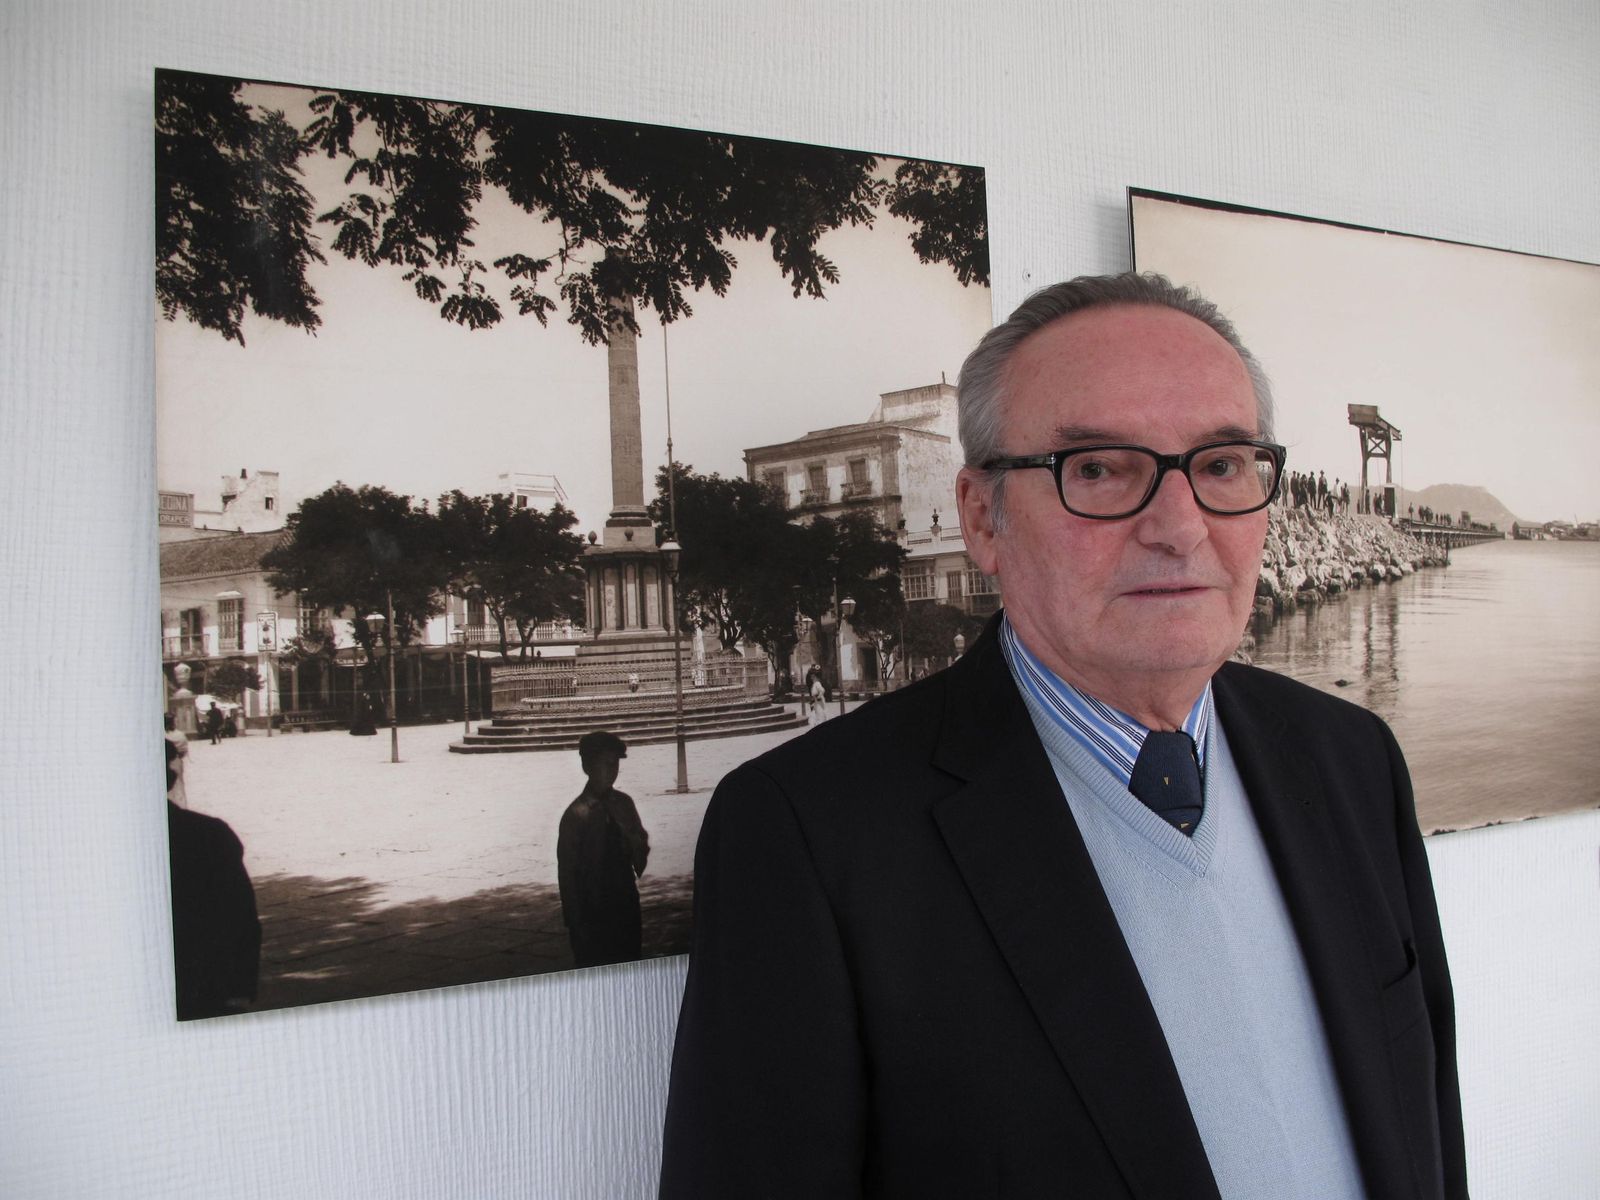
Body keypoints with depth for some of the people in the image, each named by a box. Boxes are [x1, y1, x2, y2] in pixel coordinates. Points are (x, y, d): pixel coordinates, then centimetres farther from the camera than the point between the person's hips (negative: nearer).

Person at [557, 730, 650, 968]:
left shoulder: (623, 803, 1)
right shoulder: (576, 814, -14)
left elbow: (642, 853, 11)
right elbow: (567, 874, -10)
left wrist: (629, 830, -11)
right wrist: (577, 924, -8)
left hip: (626, 907, 5)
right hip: (593, 916, -5)